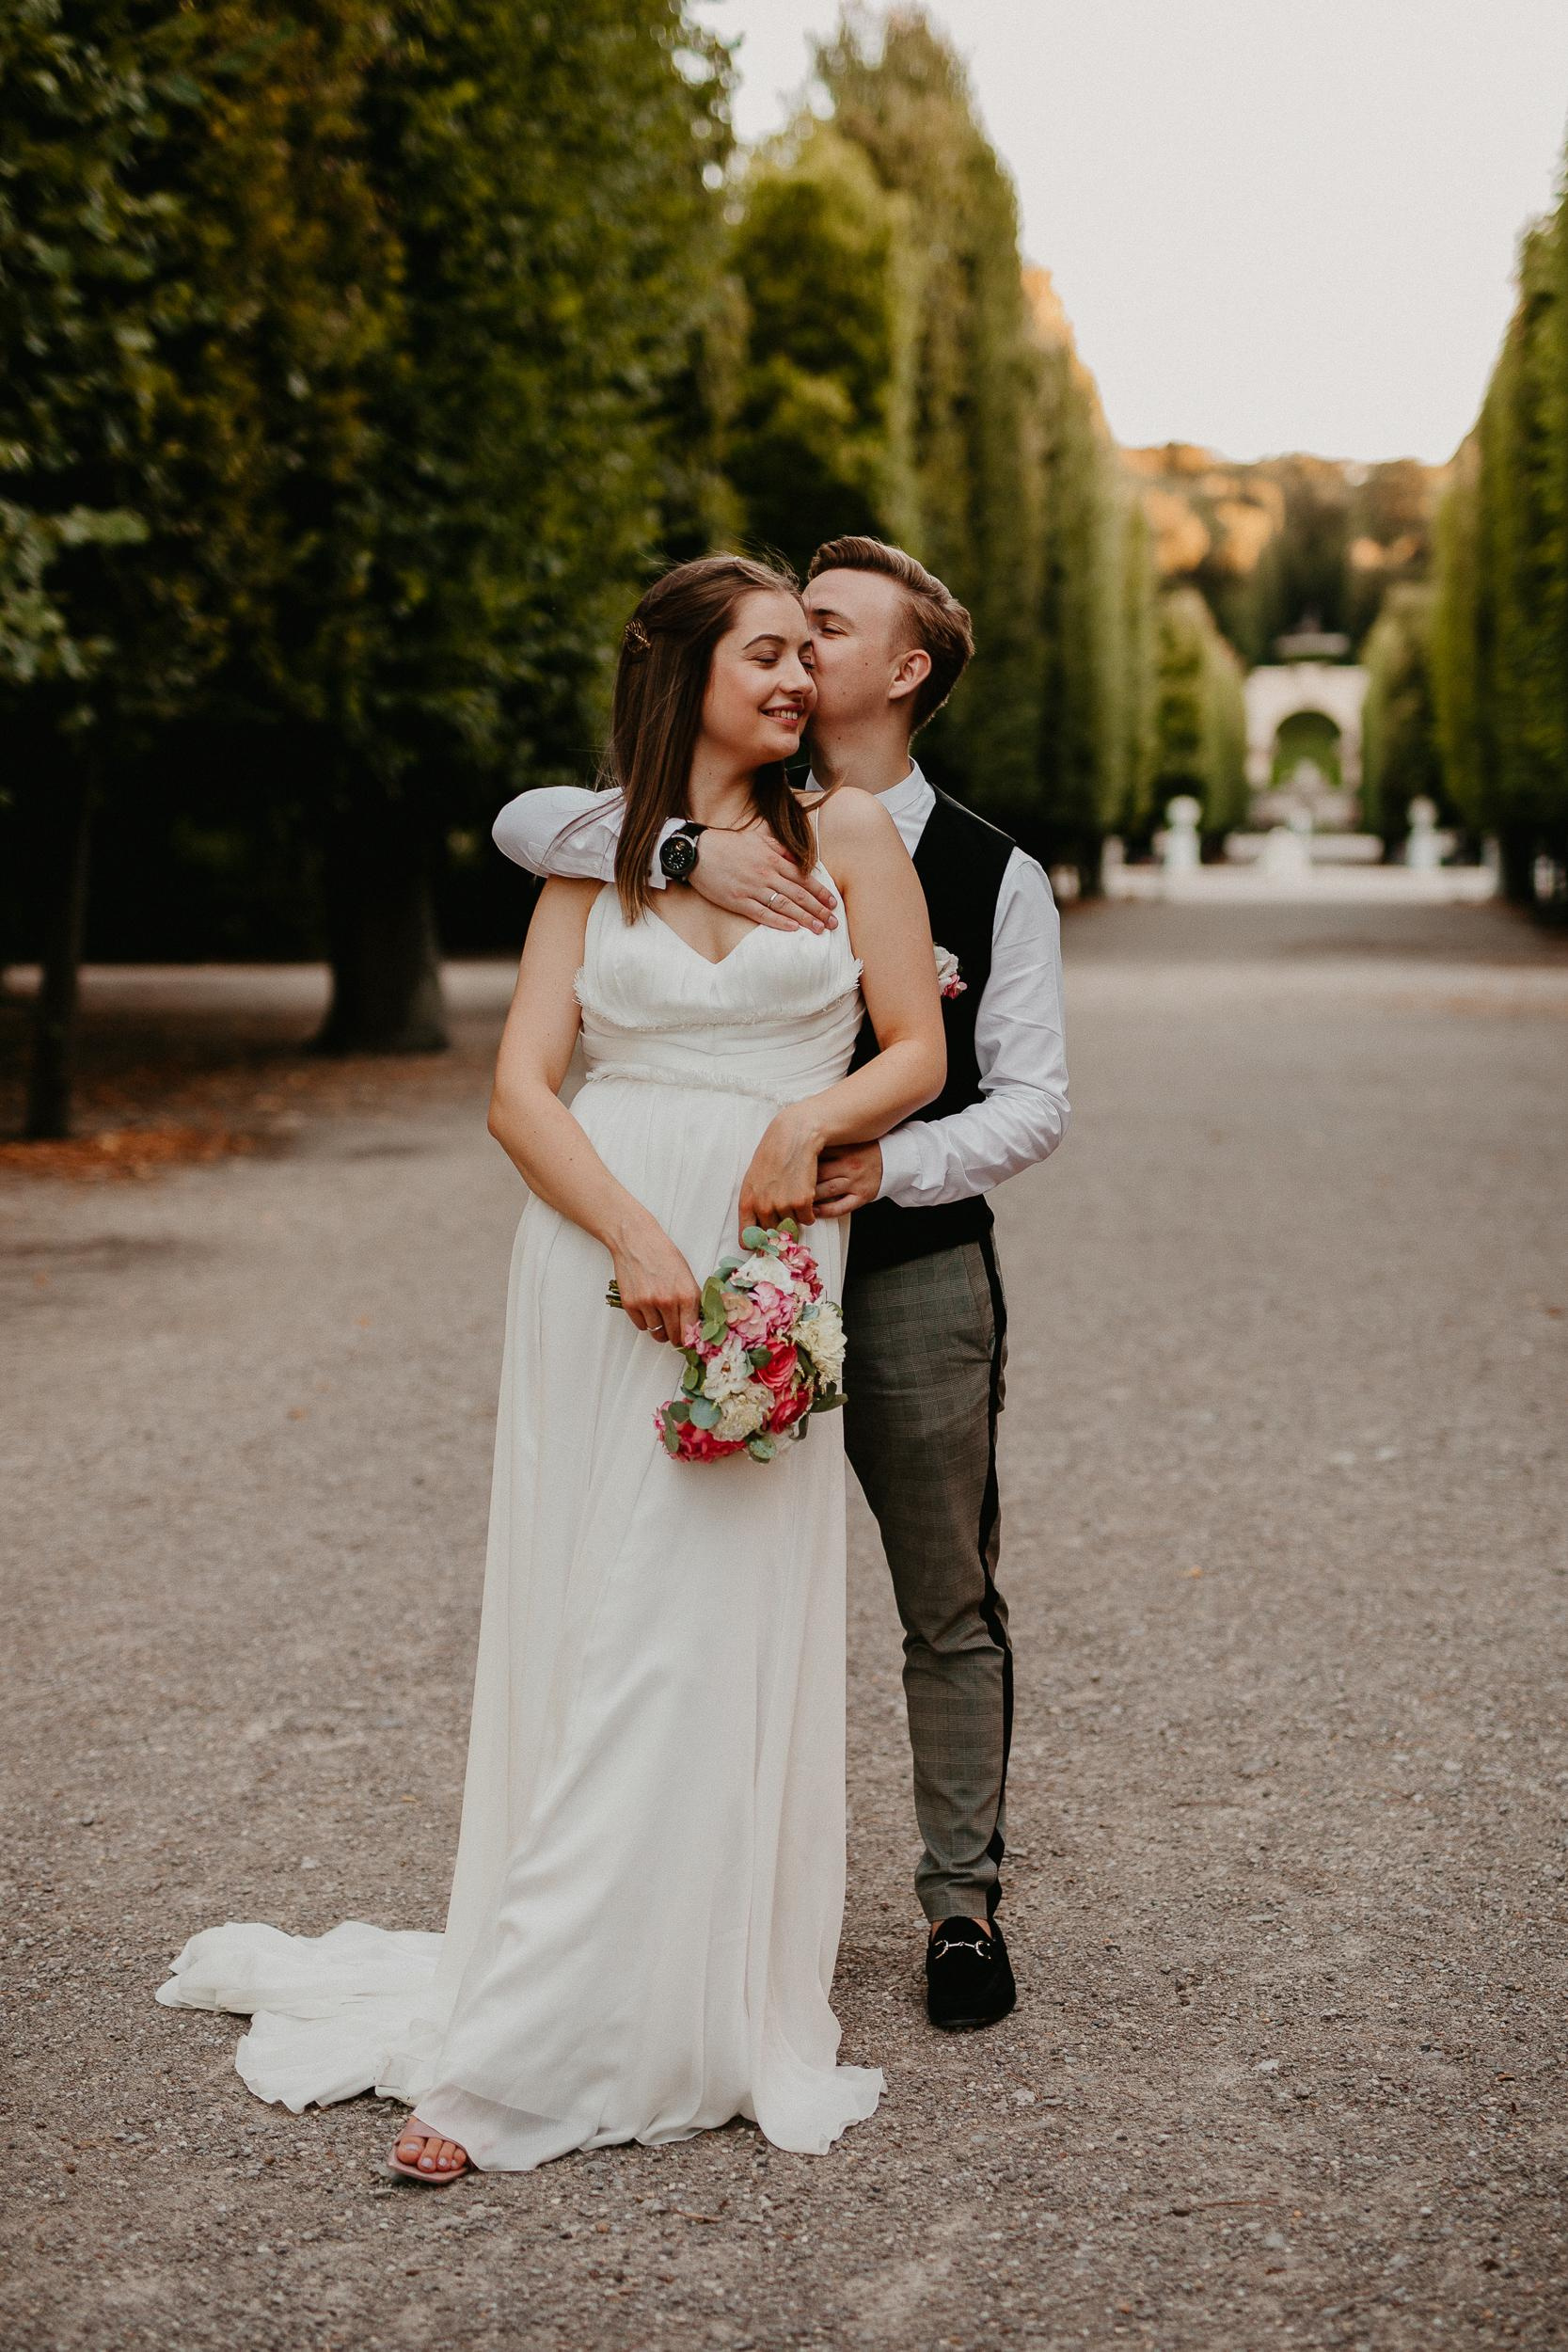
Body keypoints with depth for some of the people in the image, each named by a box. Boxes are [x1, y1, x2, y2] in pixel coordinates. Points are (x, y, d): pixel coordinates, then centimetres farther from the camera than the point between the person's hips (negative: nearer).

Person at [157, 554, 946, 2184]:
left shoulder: (846, 834, 8)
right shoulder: (595, 855, 9)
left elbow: (917, 1055, 7)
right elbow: (521, 1087, 1)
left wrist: (810, 1118, -13)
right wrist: (633, 1235, -14)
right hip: (603, 1241, 0)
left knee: (727, 1648, -1)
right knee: (600, 1641, -1)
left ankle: (704, 2014, 9)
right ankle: (520, 2047, 3)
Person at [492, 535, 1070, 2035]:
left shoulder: (992, 874, -3)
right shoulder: (740, 833, 2)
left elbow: (1034, 1100, -5)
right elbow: (526, 824, -12)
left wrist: (892, 1162, -23)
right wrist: (686, 853, -30)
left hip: (917, 1267, -1)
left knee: (950, 1611, 9)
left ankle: (962, 1901, 23)